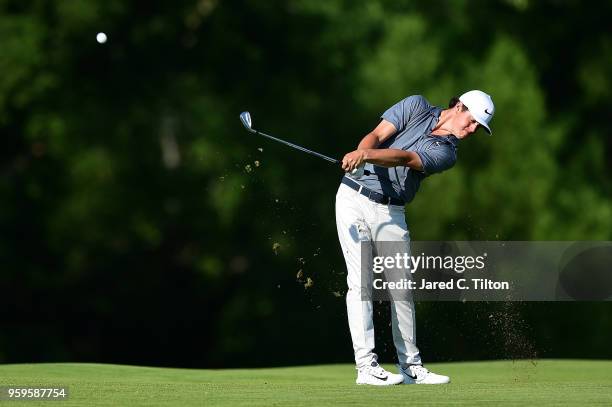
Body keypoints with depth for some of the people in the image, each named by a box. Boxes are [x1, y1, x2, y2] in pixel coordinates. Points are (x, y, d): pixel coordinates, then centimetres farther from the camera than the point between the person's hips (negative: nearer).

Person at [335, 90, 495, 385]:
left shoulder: (446, 153, 1)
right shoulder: (416, 107, 3)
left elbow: (406, 158, -17)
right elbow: (378, 135, -7)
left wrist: (367, 155, -34)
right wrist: (360, 154, -30)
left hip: (390, 212, 3)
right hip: (354, 197, -3)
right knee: (360, 281, -9)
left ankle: (410, 366, 14)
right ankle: (366, 366, -13)